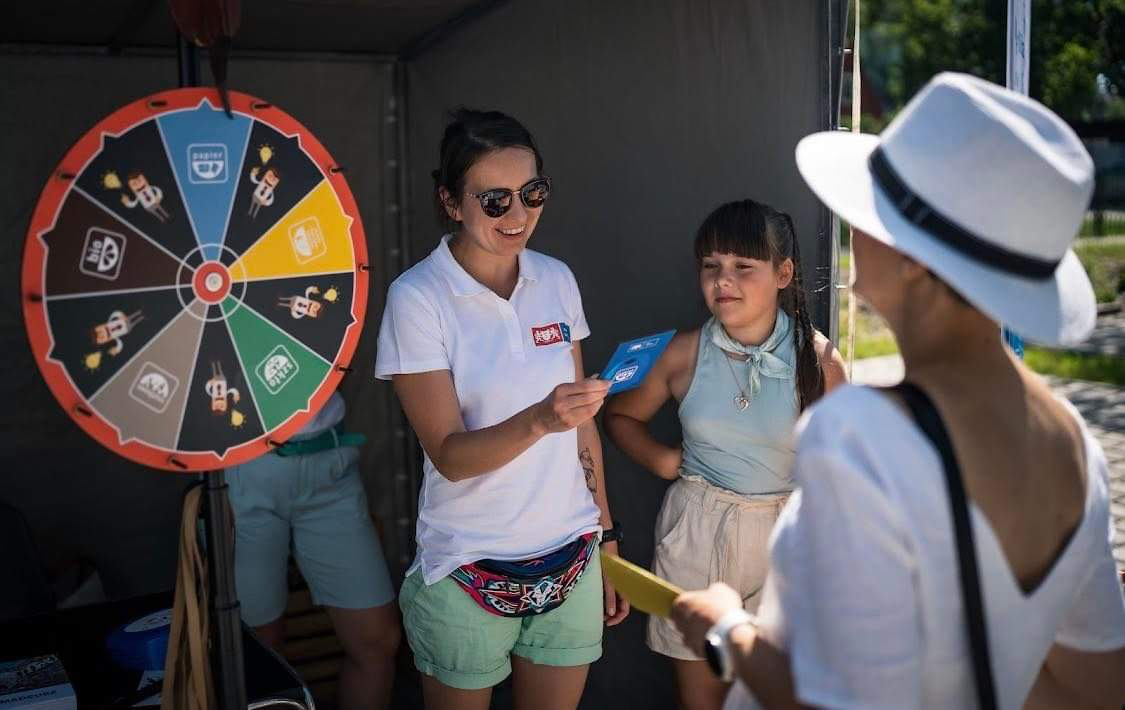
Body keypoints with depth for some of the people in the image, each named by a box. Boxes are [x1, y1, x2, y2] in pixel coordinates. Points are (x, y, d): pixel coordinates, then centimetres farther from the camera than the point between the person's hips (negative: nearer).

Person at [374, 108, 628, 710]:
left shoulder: (557, 281, 1)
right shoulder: (417, 297, -12)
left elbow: (581, 423, 9)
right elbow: (449, 454, -16)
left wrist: (607, 536, 10)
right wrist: (539, 419, -33)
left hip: (571, 561, 4)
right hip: (469, 571, -4)